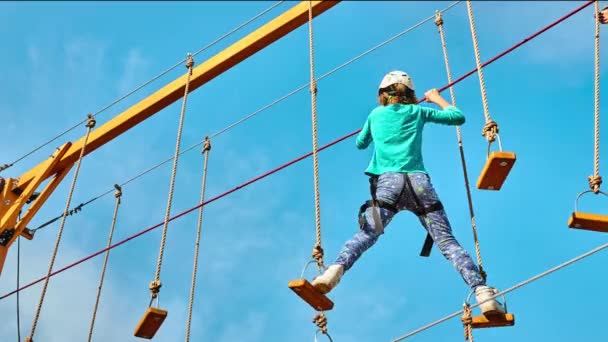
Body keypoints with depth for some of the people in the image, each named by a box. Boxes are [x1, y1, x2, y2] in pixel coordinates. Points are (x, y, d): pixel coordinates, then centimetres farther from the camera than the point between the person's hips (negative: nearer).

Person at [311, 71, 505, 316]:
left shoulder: (376, 114, 24)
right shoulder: (417, 111, 22)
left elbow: (360, 144, 39)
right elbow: (458, 117, 30)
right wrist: (437, 98, 46)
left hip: (387, 183, 0)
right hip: (418, 182, 0)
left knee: (364, 236, -14)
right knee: (448, 243, -3)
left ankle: (335, 270, -40)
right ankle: (482, 292, -17)